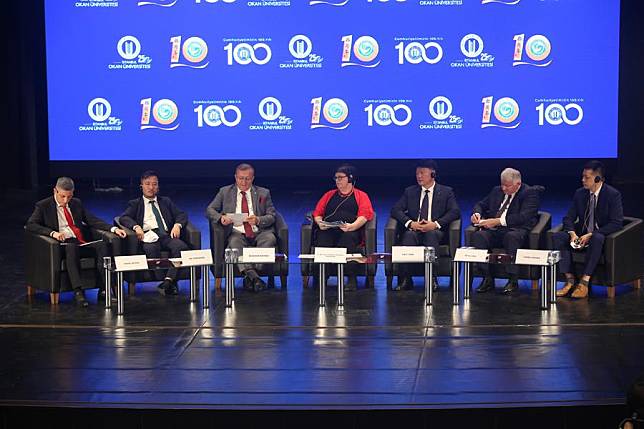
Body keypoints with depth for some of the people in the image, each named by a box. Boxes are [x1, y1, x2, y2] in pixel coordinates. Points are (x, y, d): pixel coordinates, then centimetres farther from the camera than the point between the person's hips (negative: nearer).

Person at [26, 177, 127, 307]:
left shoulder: (77, 203, 19)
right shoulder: (43, 206, 6)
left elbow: (93, 220, 16)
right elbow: (30, 225, -6)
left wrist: (114, 229, 0)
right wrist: (52, 233, -21)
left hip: (82, 243, 4)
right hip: (62, 245, -4)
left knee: (102, 245, -26)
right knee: (71, 247, -39)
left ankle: (103, 291, -30)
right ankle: (78, 292, -45)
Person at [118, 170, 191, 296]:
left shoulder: (166, 202, 30)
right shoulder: (135, 204, 23)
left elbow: (182, 214, 20)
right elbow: (124, 218, 5)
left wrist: (177, 225, -4)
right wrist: (136, 227, -16)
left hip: (167, 235, 2)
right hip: (148, 236, -2)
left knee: (181, 247, -32)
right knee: (151, 249, -39)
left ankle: (168, 280, -40)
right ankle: (167, 283, -37)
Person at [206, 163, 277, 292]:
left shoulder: (263, 193, 16)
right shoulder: (225, 192, 16)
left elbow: (271, 217, 7)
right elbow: (210, 210, 12)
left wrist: (258, 220, -15)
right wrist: (220, 217, -11)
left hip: (259, 233, 0)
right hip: (237, 234, 0)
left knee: (270, 238, -33)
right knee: (234, 243, -35)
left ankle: (250, 276, -41)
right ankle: (252, 275, -51)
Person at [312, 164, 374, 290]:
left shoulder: (361, 196, 19)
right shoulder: (329, 195, 30)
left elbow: (364, 215, 3)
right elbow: (317, 213, 24)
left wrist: (351, 226, -16)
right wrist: (320, 223, 0)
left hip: (350, 231, -3)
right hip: (328, 230, 3)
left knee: (347, 238, -38)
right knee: (322, 240, -33)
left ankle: (351, 280, -34)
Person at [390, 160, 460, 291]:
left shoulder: (446, 192, 12)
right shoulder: (410, 191, 19)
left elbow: (455, 211, -2)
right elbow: (396, 210, 8)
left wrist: (436, 224, -17)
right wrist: (410, 223, -12)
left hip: (435, 232, -1)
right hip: (414, 230, 2)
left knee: (431, 234, -37)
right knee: (409, 235, -34)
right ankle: (405, 280, -38)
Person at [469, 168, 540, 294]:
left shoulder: (530, 193, 1)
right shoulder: (497, 191, 21)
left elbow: (523, 217, -13)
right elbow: (481, 204, 27)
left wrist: (498, 221, -21)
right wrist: (476, 213, 0)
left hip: (515, 231, -5)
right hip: (494, 231, 5)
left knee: (511, 237, -40)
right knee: (478, 235, -27)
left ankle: (513, 281, -32)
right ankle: (487, 278, -23)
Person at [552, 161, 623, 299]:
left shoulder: (613, 194, -10)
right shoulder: (580, 193, 5)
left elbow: (617, 223, -16)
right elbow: (568, 218, 6)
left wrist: (591, 235, -24)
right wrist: (572, 233, -17)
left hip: (601, 236, -5)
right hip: (581, 235, 5)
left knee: (597, 238, -40)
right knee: (557, 237, -21)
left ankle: (584, 282, -36)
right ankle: (570, 279, -21)